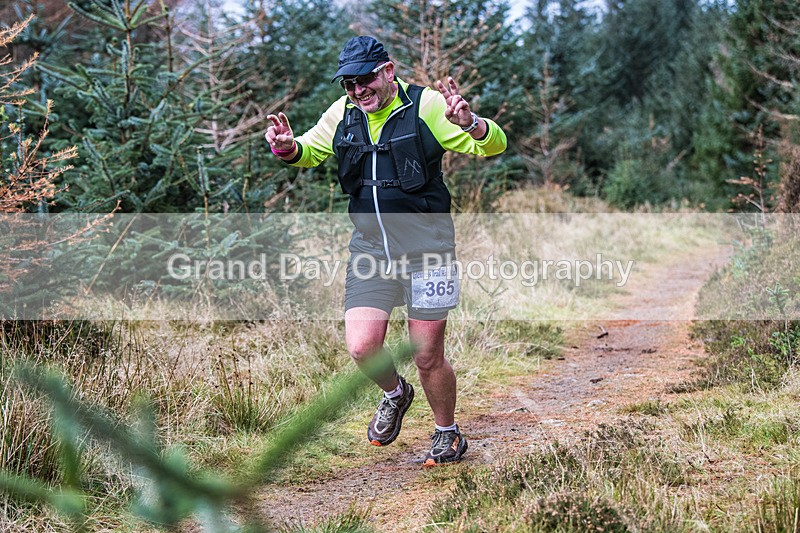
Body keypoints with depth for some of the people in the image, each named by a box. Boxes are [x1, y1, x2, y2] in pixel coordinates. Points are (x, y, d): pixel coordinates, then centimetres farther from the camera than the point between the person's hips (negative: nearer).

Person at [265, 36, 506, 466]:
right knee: (361, 348, -8)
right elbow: (309, 152, 21)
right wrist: (288, 148, -3)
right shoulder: (342, 115, 4)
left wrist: (469, 123, -35)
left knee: (428, 358, 2)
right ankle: (395, 394, 26)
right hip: (370, 247, 4)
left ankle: (448, 434, 28)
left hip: (426, 248, -4)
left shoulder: (425, 106, -9)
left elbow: (494, 145, -12)